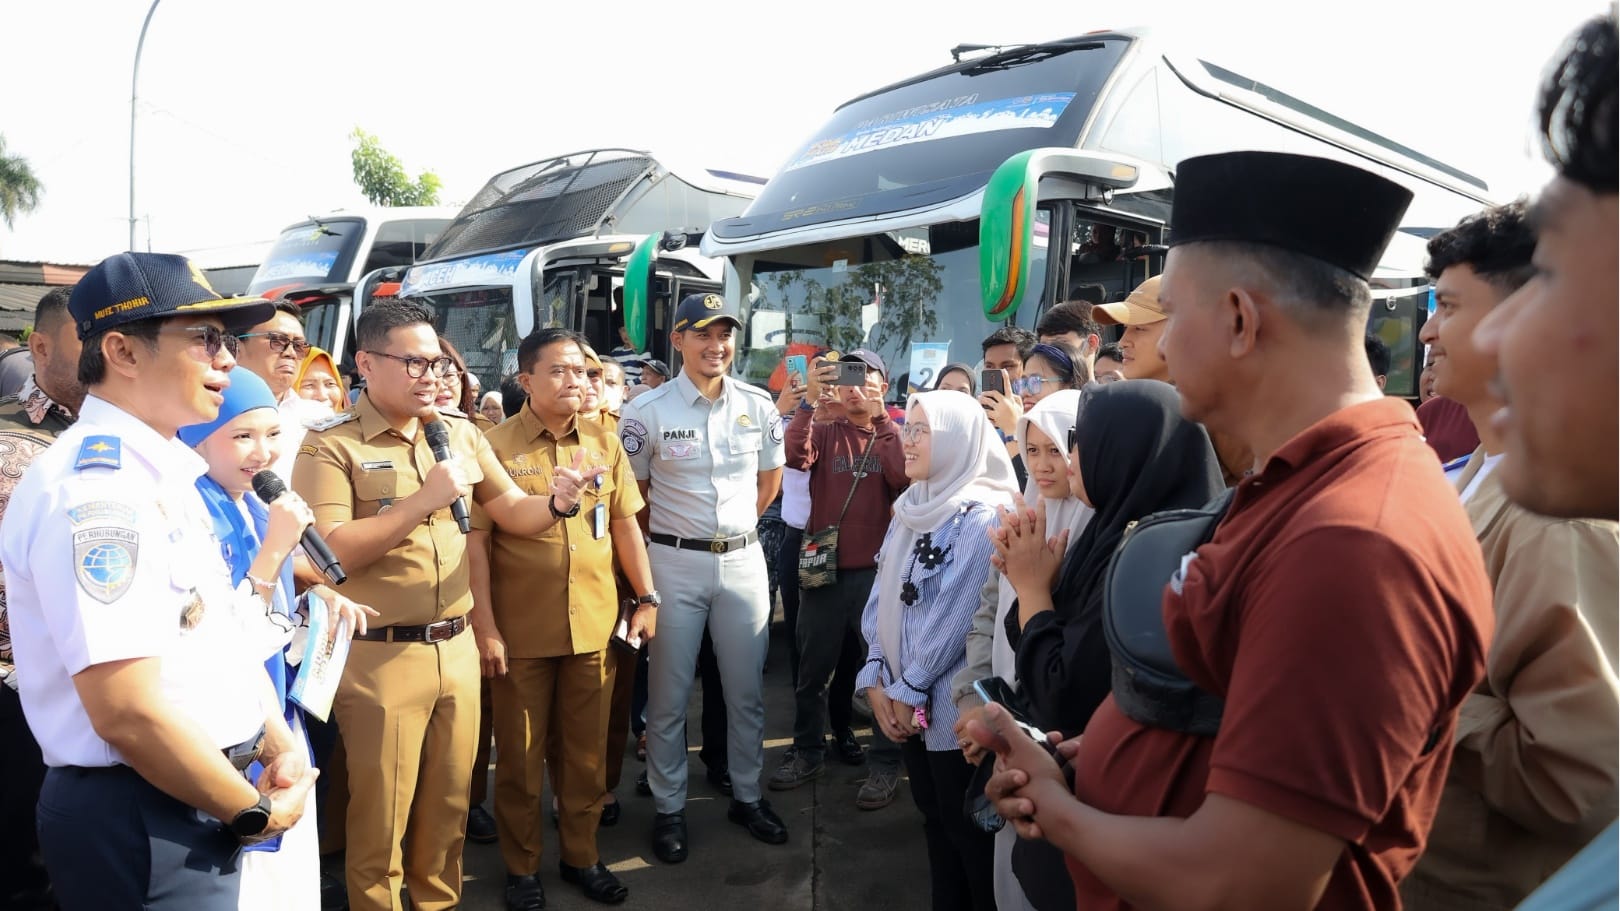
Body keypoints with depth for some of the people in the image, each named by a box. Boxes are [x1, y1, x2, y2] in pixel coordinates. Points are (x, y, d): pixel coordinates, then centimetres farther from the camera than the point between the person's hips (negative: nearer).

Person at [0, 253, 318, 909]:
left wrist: (278, 747, 5)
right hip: (141, 823, -9)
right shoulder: (95, 485, -22)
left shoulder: (159, 471, 8)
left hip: (195, 805, 9)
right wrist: (257, 813, -15)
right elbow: (129, 712, -28)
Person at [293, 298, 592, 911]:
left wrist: (556, 503, -14)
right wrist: (424, 501, -24)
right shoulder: (330, 445, -9)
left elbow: (511, 514, 8)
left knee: (449, 803, 19)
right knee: (382, 813, 10)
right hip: (379, 656, -5)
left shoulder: (461, 434, 6)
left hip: (457, 648, 5)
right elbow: (330, 552, -18)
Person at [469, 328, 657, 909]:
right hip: (521, 632, -3)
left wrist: (647, 598, 7)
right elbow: (476, 541, -8)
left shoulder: (605, 444, 5)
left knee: (586, 751, 14)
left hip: (595, 625, 3)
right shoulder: (495, 446, -7)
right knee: (520, 756, 11)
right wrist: (484, 627, -11)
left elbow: (624, 524, 11)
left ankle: (581, 856, 33)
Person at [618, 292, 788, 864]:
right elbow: (631, 492, 2)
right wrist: (665, 536, 3)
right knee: (668, 696, 7)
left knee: (746, 690, 12)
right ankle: (669, 807, 23)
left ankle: (747, 797, 30)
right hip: (675, 563, -2)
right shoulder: (647, 410, -7)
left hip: (744, 560, 3)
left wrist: (737, 525, 12)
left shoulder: (758, 406, 2)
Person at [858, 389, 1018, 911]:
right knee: (935, 821, 19)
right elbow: (881, 600, 7)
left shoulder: (981, 519, -17)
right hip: (907, 701, 7)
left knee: (968, 831, 7)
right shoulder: (909, 510, 7)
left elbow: (953, 617, -19)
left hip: (953, 706, -7)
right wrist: (876, 680, -2)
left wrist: (910, 690, -13)